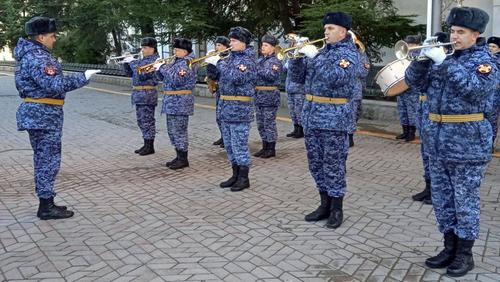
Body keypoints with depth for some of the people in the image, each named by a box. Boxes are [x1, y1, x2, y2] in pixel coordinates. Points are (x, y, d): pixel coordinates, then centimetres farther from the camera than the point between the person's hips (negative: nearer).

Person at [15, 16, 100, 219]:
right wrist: (83, 78, -21)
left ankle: (46, 203, 23)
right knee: (48, 160, -5)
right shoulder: (37, 57, -17)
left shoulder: (32, 54, 15)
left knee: (43, 159, 14)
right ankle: (46, 207, 2)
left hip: (39, 113, 11)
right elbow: (54, 85, -27)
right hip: (44, 115, -11)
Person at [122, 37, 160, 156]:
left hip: (147, 94, -9)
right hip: (139, 94, 9)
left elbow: (142, 75, -24)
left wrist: (133, 62, -16)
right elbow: (129, 73, 19)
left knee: (147, 121, -4)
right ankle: (146, 145, 22)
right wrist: (126, 62, 4)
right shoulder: (142, 60, 15)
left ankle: (150, 147, 4)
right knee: (141, 121, 14)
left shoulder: (154, 60, -12)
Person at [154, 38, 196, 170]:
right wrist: (159, 68, 1)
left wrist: (163, 67, -17)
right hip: (172, 102, 10)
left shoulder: (187, 63, -13)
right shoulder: (175, 61, 16)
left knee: (179, 131, -4)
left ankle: (183, 159, 5)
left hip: (180, 103, -10)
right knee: (172, 130, 14)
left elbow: (176, 80, -26)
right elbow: (162, 77, 19)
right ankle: (179, 157, 24)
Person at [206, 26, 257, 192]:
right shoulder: (231, 58, 15)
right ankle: (236, 175, 24)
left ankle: (244, 178, 8)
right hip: (226, 107, 8)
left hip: (239, 109, -8)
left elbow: (236, 77, -25)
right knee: (229, 145, 13)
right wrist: (211, 63, -1)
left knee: (240, 145, -3)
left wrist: (219, 63, -18)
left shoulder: (248, 60, -9)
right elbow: (214, 76, 17)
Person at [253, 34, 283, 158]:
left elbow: (271, 76, -23)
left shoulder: (275, 61, -8)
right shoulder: (260, 60, 14)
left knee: (269, 123, -2)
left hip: (270, 96, -8)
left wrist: (257, 70, -19)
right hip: (258, 96, 8)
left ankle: (271, 149, 8)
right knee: (261, 123, 12)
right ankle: (265, 147, 23)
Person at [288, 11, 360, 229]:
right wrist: (298, 55, -1)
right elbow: (298, 77, 14)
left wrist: (314, 56, -19)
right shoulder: (321, 51, 15)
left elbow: (334, 78, -25)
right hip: (312, 116, 7)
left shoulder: (349, 54, -6)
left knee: (333, 166, 0)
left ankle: (336, 209, 13)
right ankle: (325, 204, 25)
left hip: (334, 118, -7)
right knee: (316, 164, 12)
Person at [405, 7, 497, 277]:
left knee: (465, 200, 3)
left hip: (467, 142, -6)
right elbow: (414, 82, 6)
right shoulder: (443, 57, 11)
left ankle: (465, 253, 18)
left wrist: (444, 61, -24)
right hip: (438, 141, 6)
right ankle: (450, 247, 26)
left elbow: (476, 88, -24)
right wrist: (423, 58, -10)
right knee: (441, 199, 12)